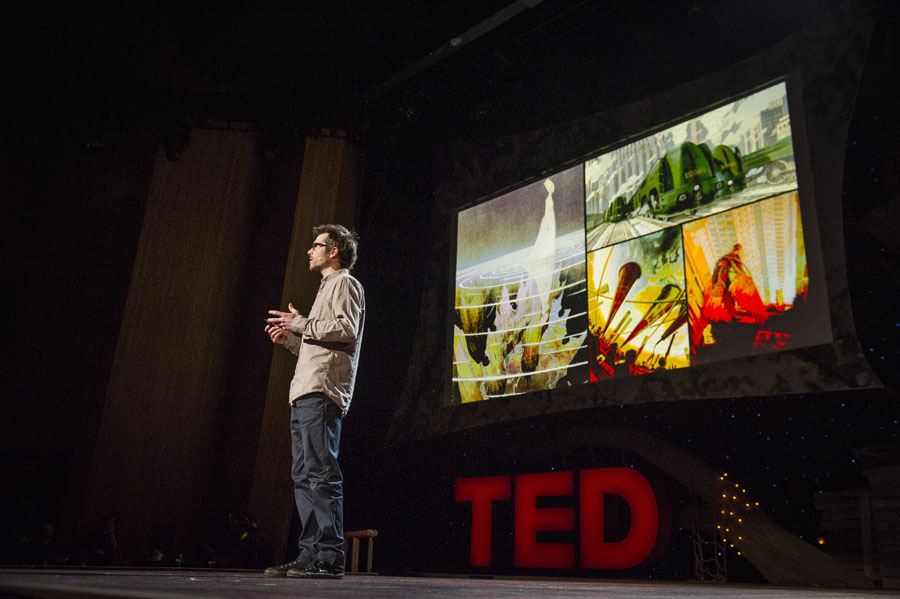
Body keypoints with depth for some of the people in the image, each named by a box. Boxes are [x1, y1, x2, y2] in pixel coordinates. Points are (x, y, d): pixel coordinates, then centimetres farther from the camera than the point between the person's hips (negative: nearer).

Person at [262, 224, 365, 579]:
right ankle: (310, 555, 9)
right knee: (303, 475, 6)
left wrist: (300, 323, -7)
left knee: (321, 472, -14)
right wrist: (289, 339, 17)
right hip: (306, 393, 10)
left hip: (322, 393, -10)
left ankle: (329, 558, -14)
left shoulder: (344, 283, 2)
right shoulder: (327, 288, 30)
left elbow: (346, 329, -15)